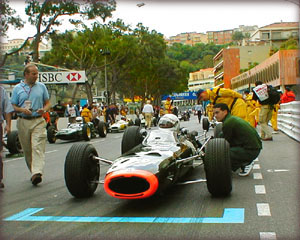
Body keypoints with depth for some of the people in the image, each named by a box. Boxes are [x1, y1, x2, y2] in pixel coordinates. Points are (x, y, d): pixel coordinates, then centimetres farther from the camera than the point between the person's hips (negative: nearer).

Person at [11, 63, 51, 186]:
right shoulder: (17, 88, 7)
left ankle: (37, 173, -25)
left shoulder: (41, 86, 9)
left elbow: (48, 103, 12)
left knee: (38, 147, -16)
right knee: (27, 150, 8)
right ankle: (33, 171, 22)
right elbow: (13, 106, 6)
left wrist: (44, 110, -10)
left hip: (38, 121, -1)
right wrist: (22, 110, -14)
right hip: (23, 122, 1)